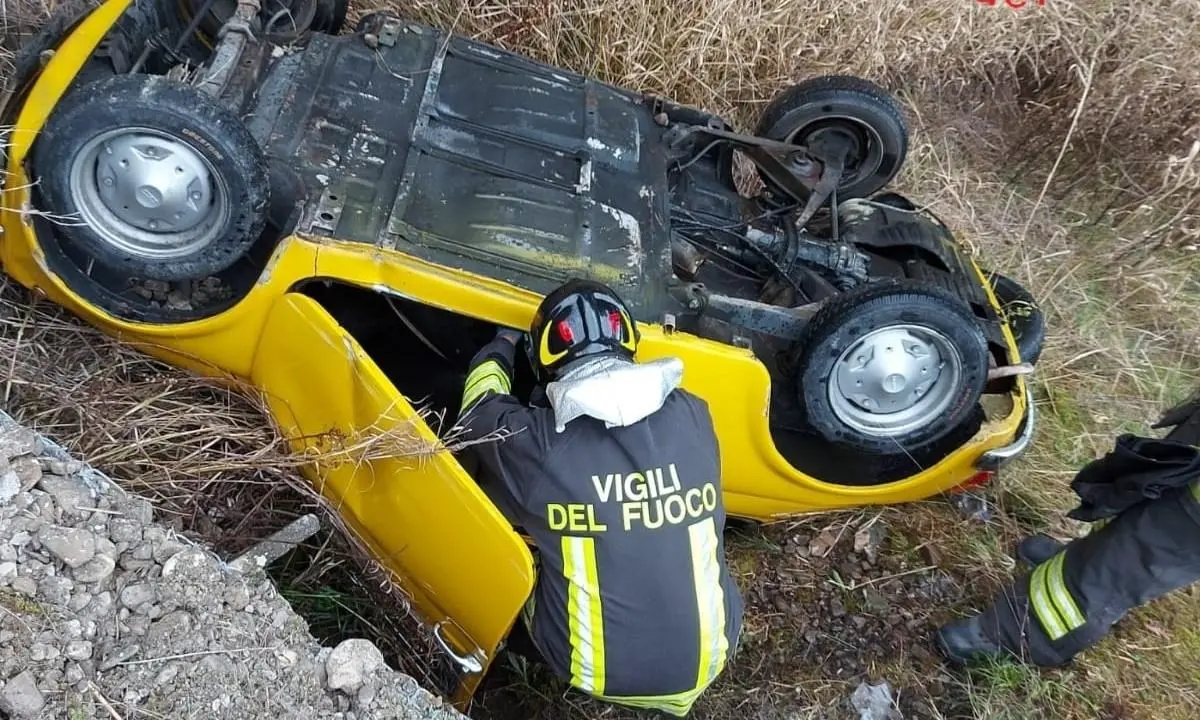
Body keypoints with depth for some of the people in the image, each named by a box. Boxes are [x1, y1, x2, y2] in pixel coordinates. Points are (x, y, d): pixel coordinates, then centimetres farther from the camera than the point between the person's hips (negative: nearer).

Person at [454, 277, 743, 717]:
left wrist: (500, 348, 23)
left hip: (597, 672, -2)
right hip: (706, 659, 3)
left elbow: (480, 409, 4)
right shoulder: (692, 417, -12)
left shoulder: (536, 444, -20)